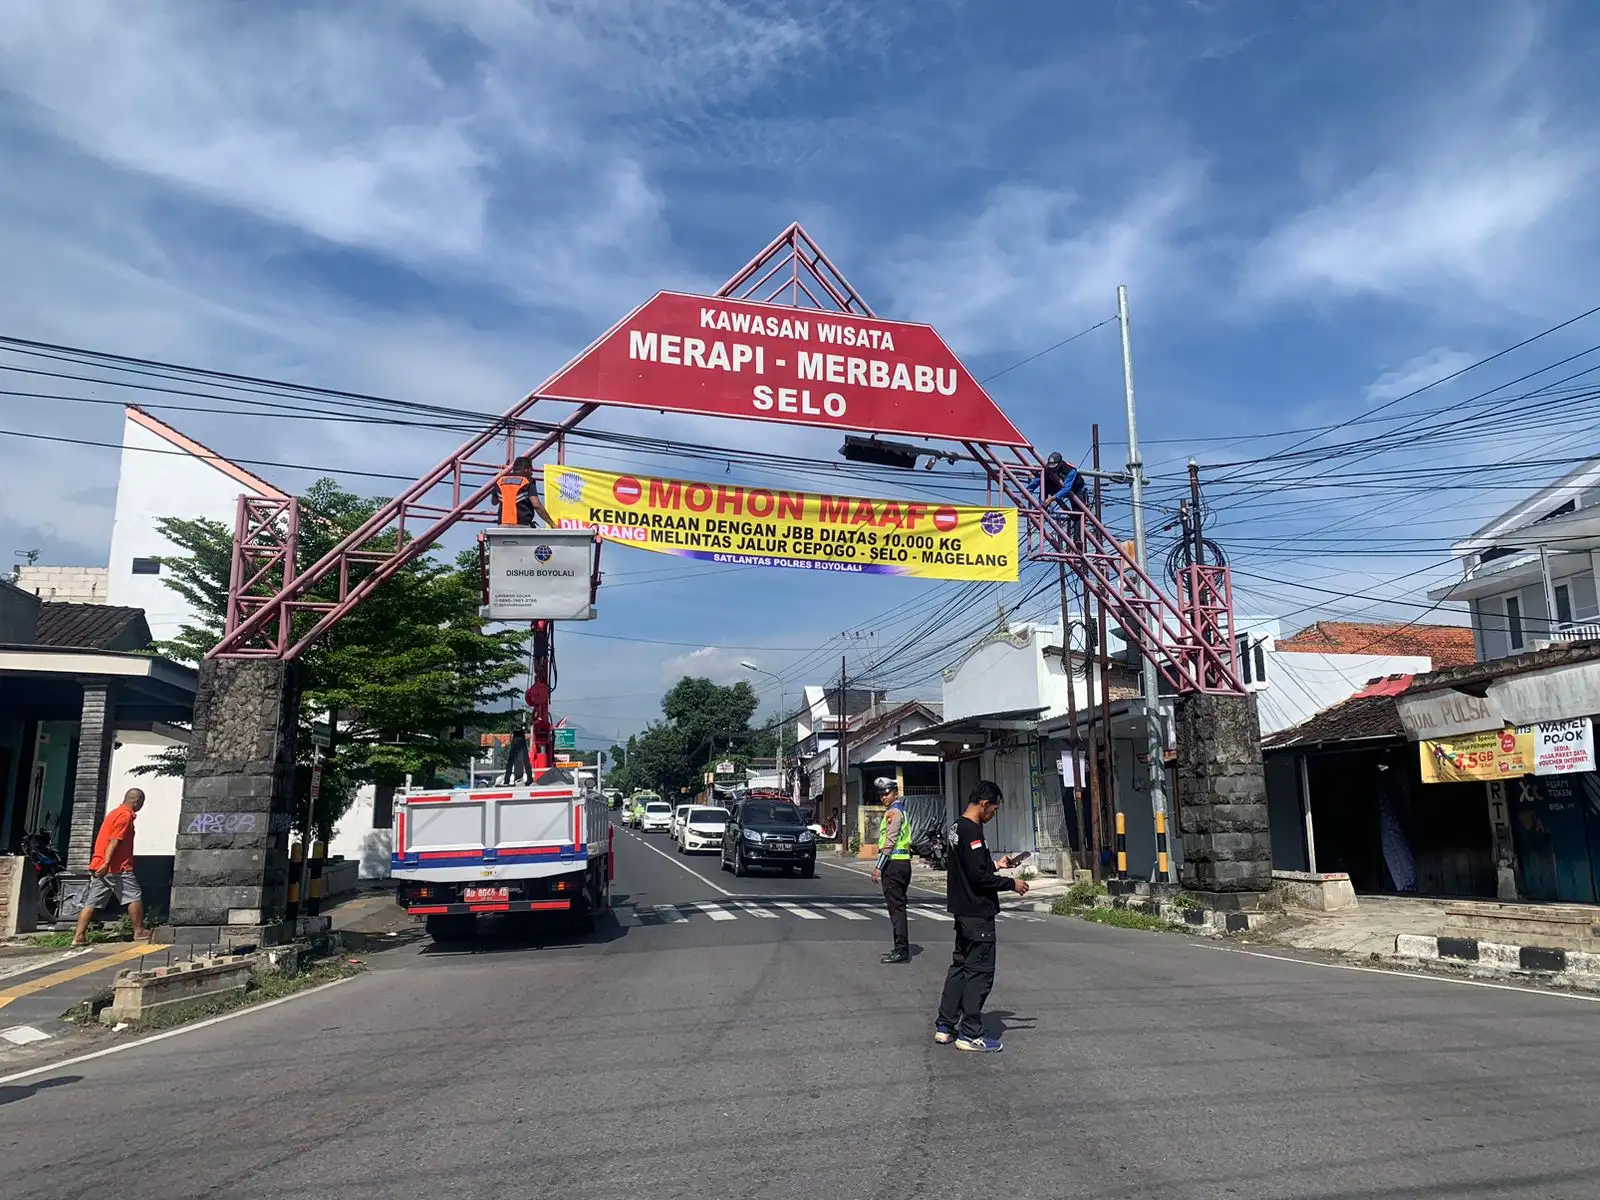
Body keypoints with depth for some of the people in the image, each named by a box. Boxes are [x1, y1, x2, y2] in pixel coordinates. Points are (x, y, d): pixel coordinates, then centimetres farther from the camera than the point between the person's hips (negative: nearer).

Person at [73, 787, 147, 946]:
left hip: (99, 867, 9)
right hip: (117, 867, -9)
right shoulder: (126, 815, -10)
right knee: (135, 898, -1)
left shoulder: (114, 813, 20)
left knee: (91, 902, 5)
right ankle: (139, 932, 4)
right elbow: (114, 841, -20)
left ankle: (78, 938, 1)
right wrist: (106, 863, -27)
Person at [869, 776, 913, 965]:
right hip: (903, 862, 10)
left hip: (894, 864, -10)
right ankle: (901, 948, 19)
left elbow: (890, 842, -18)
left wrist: (879, 866, -18)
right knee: (898, 906, 14)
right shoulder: (901, 811, 20)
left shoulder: (893, 812, -11)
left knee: (895, 906, -9)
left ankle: (901, 950, -9)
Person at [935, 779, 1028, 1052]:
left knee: (960, 966, 15)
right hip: (978, 914, -10)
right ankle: (970, 1035, 4)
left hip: (964, 912, 10)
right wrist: (1011, 884, -12)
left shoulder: (958, 828, 11)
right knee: (980, 971, -2)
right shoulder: (972, 831, -19)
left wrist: (996, 865, 19)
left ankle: (945, 1027, 20)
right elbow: (979, 876, -23)